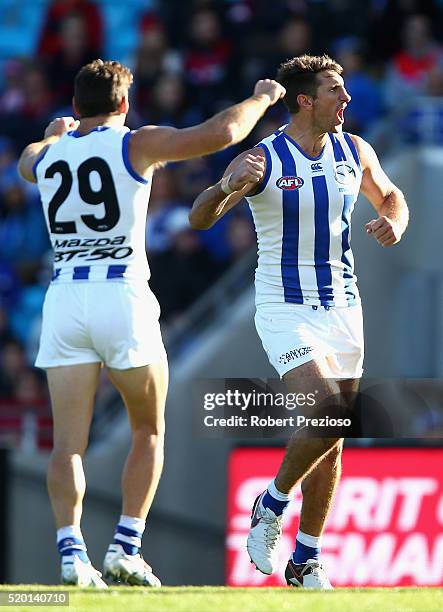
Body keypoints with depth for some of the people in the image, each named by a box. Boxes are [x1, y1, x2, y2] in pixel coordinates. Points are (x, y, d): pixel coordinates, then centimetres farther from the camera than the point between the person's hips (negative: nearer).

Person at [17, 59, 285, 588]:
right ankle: (124, 551, 2)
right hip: (122, 296, -3)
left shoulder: (46, 156, 13)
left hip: (63, 297, 3)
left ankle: (71, 553, -14)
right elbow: (221, 133, -7)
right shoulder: (136, 145, -1)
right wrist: (260, 99, 12)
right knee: (149, 432, 12)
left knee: (68, 442, 1)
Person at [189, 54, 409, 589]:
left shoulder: (354, 151, 3)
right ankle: (271, 505, 2)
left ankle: (306, 561, 17)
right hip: (285, 309, -5)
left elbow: (389, 196, 20)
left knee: (331, 439, 7)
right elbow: (199, 218, -14)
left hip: (342, 308, 5)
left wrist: (395, 222, -3)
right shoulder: (263, 159, -12)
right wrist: (227, 187, -35)